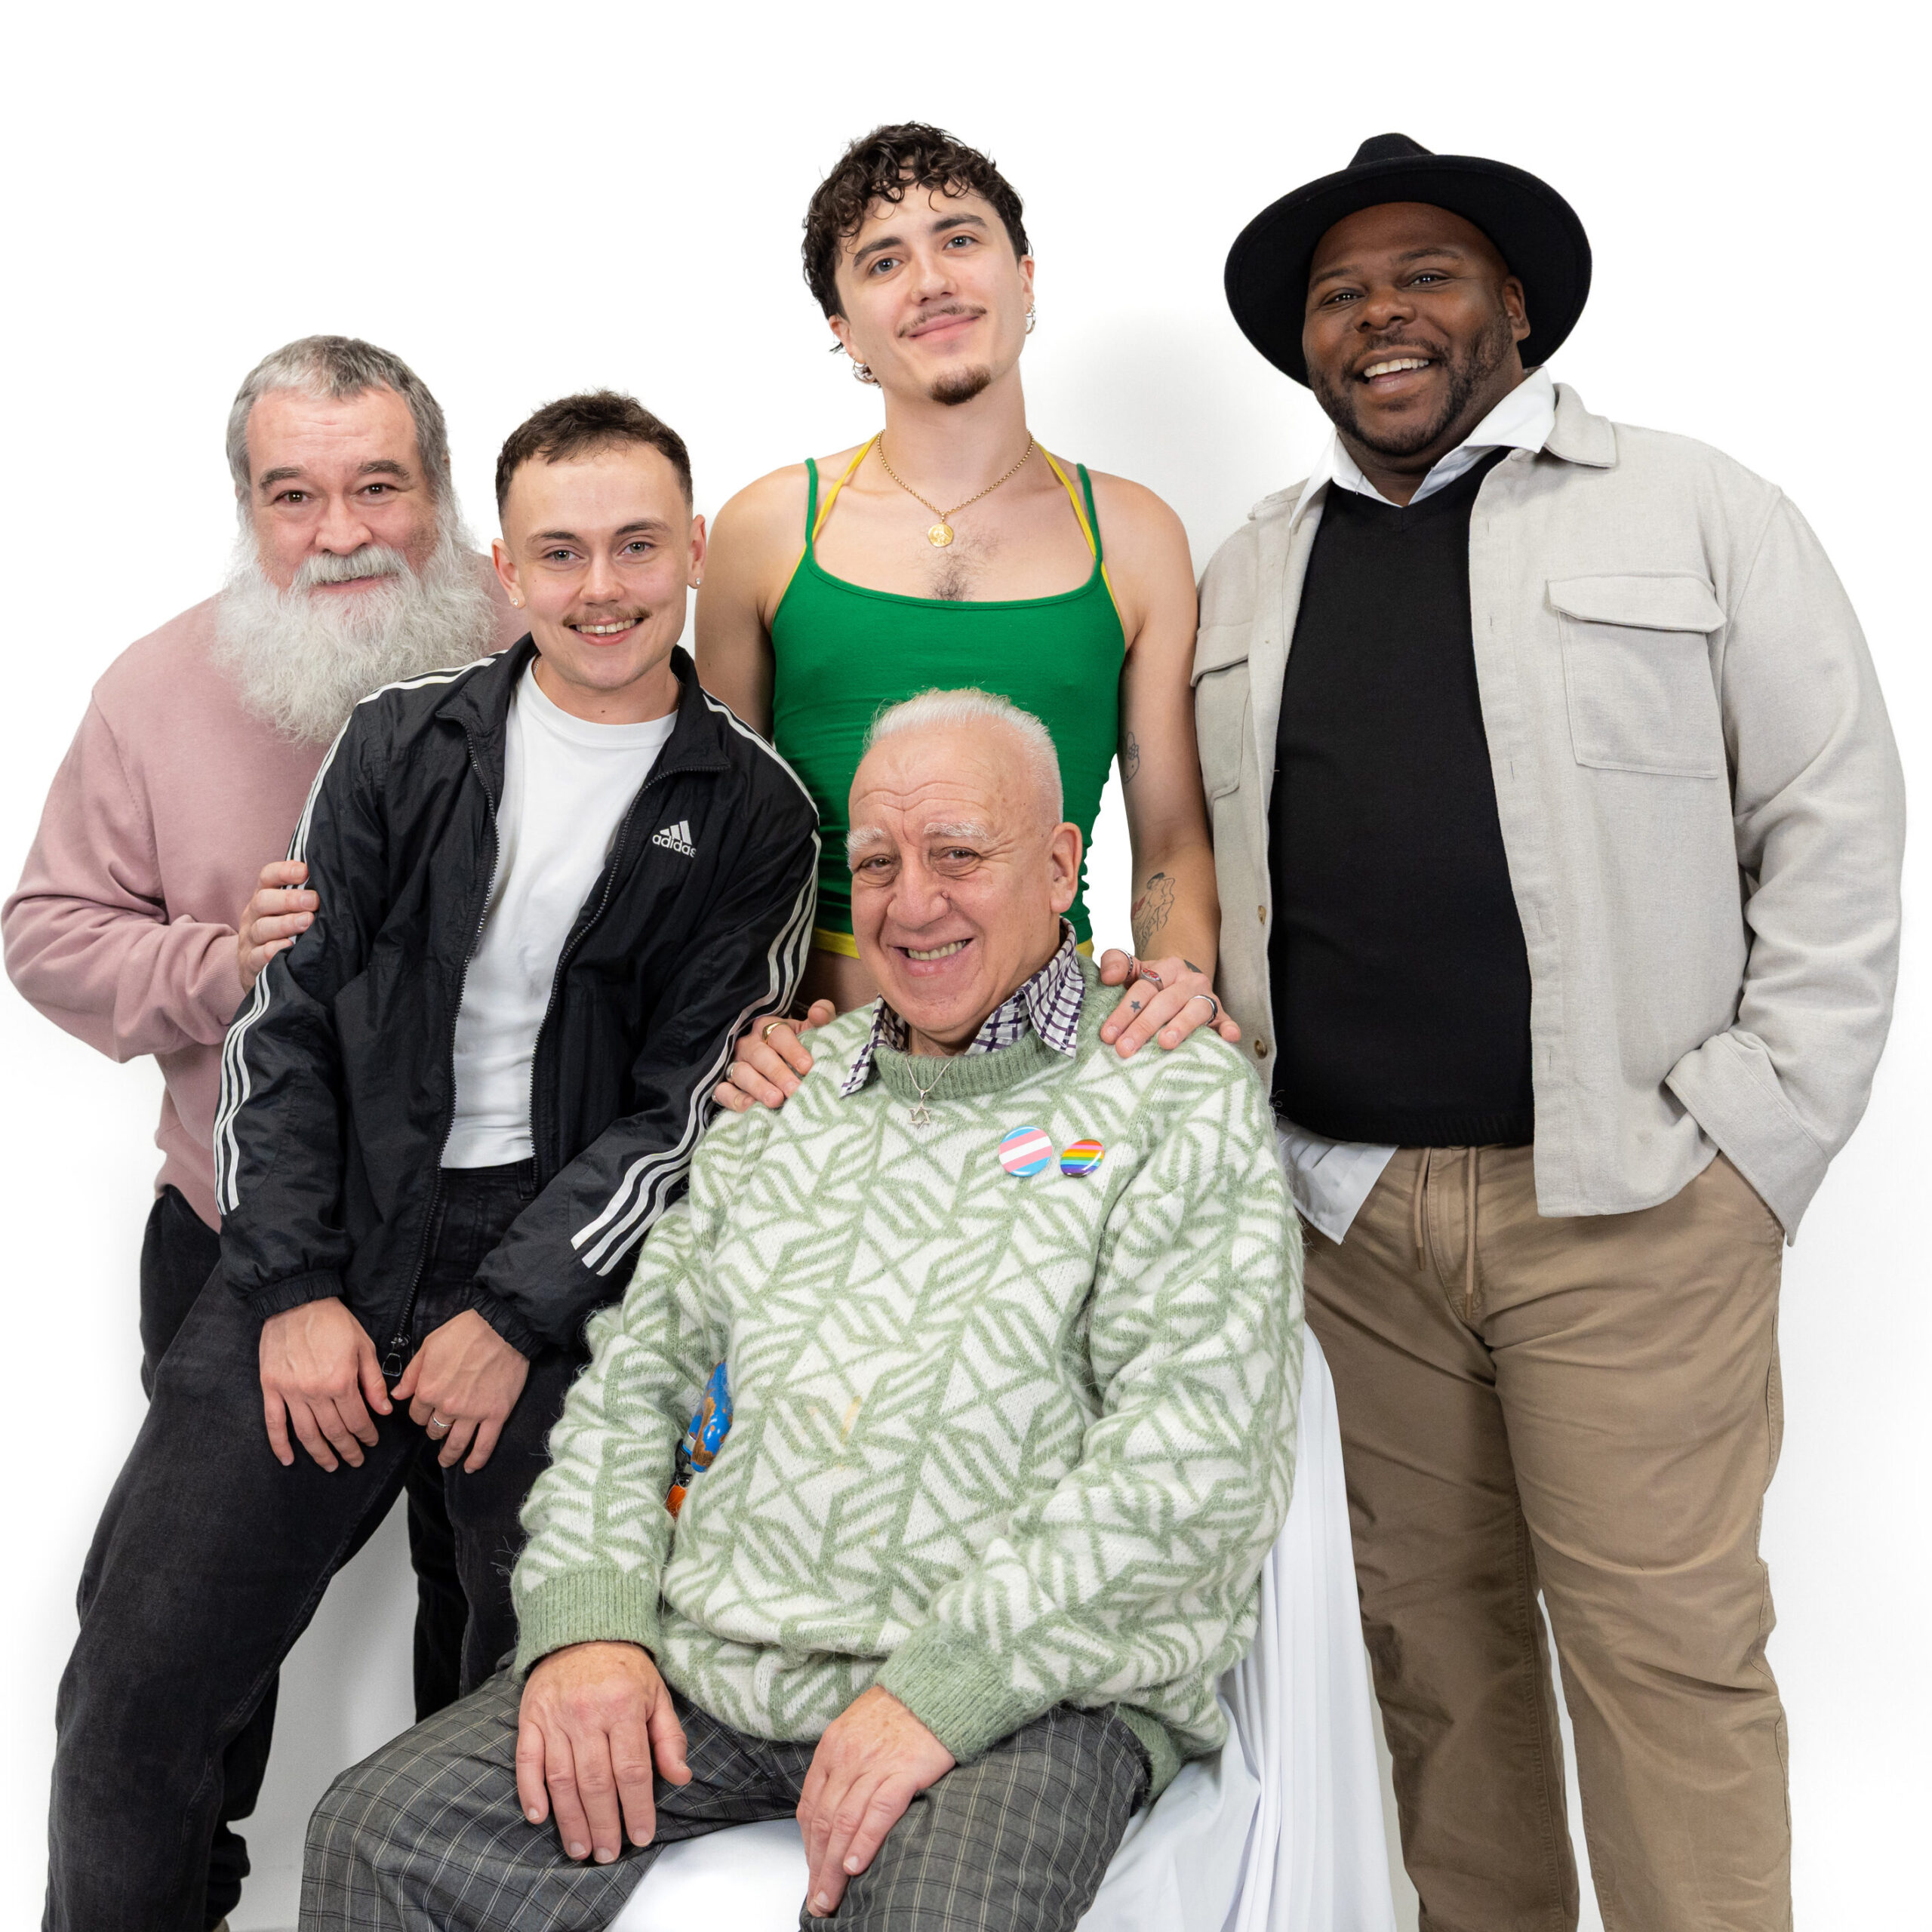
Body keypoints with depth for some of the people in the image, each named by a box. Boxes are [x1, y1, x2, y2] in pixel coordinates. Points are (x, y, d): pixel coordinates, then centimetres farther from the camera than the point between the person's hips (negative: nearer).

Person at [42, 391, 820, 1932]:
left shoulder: (751, 818, 2)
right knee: (136, 1681, 0)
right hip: (335, 1256, 2)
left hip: (566, 1283, -2)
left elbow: (685, 1106, -2)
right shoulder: (403, 745, 8)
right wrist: (297, 1287, -3)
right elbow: (285, 1021, 6)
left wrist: (515, 1315, -10)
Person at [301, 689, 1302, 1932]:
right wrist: (585, 1617, -1)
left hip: (1027, 1689, -4)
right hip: (701, 1663, 5)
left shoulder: (1181, 1097, 0)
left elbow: (1202, 1461, -11)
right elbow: (638, 1373, 16)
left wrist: (943, 1685, -18)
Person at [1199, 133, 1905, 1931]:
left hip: (1624, 1198, -3)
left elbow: (1835, 830, -1)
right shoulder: (1244, 573, 15)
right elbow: (1190, 866, 16)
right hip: (1348, 1201, 4)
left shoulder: (1696, 515, 3)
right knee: (1431, 1625, 11)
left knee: (1664, 1641, -1)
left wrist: (1756, 1130, -7)